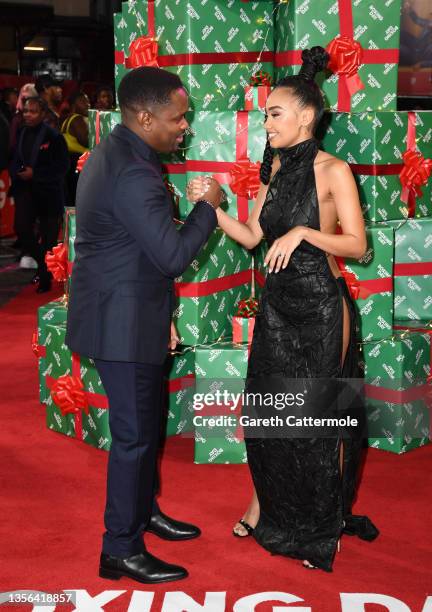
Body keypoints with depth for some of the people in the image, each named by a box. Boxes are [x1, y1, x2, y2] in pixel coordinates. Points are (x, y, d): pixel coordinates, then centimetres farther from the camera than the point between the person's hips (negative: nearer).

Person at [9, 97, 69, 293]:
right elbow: (14, 159, 14)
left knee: (48, 235, 5)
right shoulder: (21, 133, 5)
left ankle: (45, 276, 21)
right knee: (21, 229, -9)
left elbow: (62, 166, -13)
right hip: (25, 190, 4)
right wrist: (17, 172, -8)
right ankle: (42, 263, 15)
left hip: (47, 192, -4)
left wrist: (35, 173, -17)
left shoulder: (53, 136, -11)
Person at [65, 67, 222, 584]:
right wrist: (207, 206, -11)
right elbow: (173, 254, -25)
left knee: (144, 423, 21)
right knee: (133, 434, 0)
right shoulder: (134, 174, -25)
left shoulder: (115, 153, 10)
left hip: (127, 314, 10)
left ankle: (143, 510, 38)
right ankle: (121, 550, 12)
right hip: (124, 322, -10)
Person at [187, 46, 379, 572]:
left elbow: (357, 244, -14)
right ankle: (264, 501, 32)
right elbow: (251, 236, 8)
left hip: (320, 306, -6)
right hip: (278, 300, 6)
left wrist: (303, 232, -26)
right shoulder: (274, 168, 7)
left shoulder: (332, 170, -12)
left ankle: (325, 526, 22)